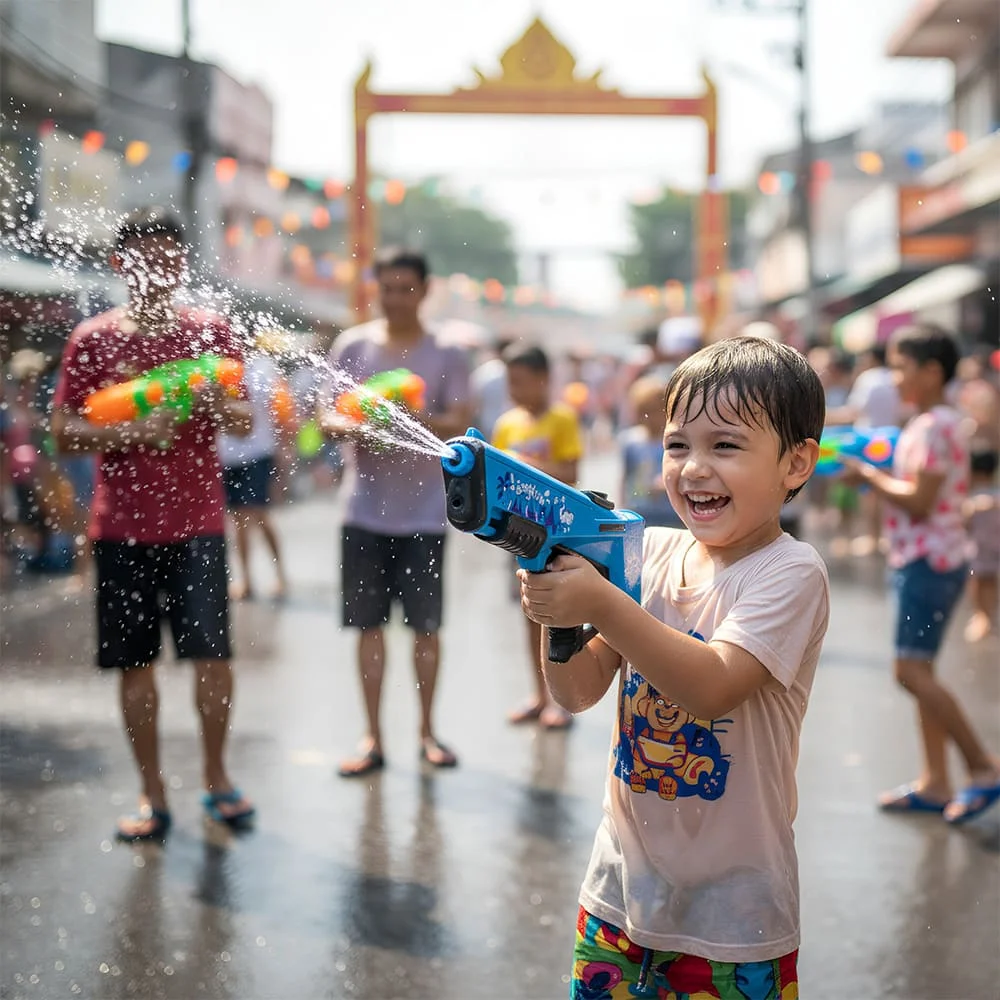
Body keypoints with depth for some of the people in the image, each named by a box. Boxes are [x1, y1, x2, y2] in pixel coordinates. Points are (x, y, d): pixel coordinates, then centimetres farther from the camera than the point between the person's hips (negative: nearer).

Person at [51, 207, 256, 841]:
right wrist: (131, 431, -16)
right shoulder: (93, 339, 3)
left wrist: (212, 401, -17)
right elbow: (65, 433, 0)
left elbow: (245, 422, 5)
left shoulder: (211, 332, 5)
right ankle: (153, 795, 16)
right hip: (123, 526, 0)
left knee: (212, 655, -4)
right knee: (136, 663, 4)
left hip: (198, 522, 0)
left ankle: (217, 778, 16)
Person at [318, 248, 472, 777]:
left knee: (426, 625, 6)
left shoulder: (447, 355, 1)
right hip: (365, 510, 1)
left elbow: (459, 425, -6)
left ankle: (427, 731, 21)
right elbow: (325, 415, 2)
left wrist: (415, 419, -25)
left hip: (424, 511, -1)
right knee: (369, 624, 5)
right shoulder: (351, 345, 4)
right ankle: (373, 738, 14)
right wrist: (348, 427, -21)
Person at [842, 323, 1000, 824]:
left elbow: (920, 502, -21)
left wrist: (869, 476, -12)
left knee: (913, 672, -11)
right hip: (919, 560, 10)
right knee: (918, 671, 11)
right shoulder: (927, 425, 16)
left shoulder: (934, 427, -16)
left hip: (929, 561, -10)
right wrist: (875, 473, 10)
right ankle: (935, 783, 15)